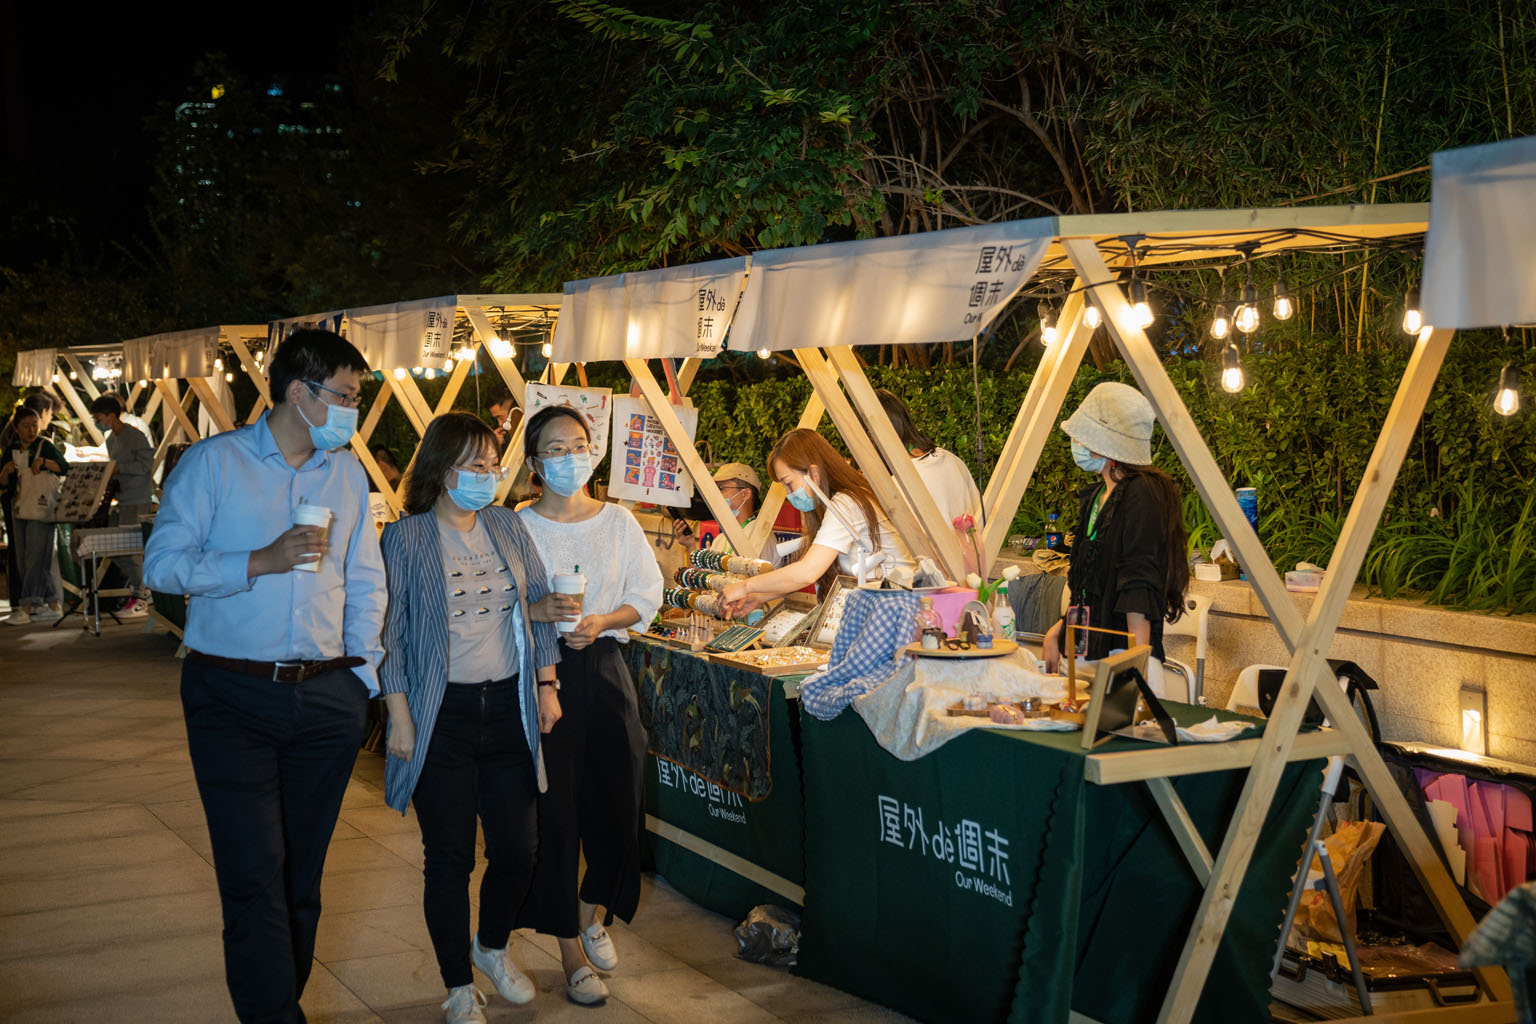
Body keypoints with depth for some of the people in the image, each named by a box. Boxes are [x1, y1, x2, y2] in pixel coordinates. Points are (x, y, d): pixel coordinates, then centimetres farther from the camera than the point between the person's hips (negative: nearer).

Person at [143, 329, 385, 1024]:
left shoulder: (347, 473, 12)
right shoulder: (212, 462, -1)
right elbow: (162, 563, -7)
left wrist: (364, 673, 7)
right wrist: (261, 561, -16)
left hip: (326, 699, 4)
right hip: (233, 697, -4)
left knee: (302, 874, 11)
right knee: (255, 877, -9)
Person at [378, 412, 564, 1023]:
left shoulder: (508, 526, 6)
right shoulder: (405, 539, -7)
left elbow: (538, 603, 13)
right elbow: (389, 634, -6)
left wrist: (546, 686, 9)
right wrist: (400, 719, -9)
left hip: (508, 708, 4)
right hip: (442, 715, -4)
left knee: (518, 847, 6)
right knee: (450, 858, 3)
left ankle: (492, 947, 36)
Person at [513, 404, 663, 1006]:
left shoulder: (619, 522, 7)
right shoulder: (518, 528, -1)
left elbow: (647, 596, 7)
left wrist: (602, 621, -9)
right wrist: (539, 612, -20)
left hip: (603, 669, 3)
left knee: (615, 800, 2)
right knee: (554, 811, -1)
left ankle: (595, 912, 33)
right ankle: (572, 952, 13)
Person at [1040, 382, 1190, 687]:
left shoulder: (1142, 495, -12)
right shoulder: (1095, 496, 16)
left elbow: (1139, 593, -18)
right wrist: (1058, 631, 19)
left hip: (1123, 652, -8)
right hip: (1085, 654, 8)